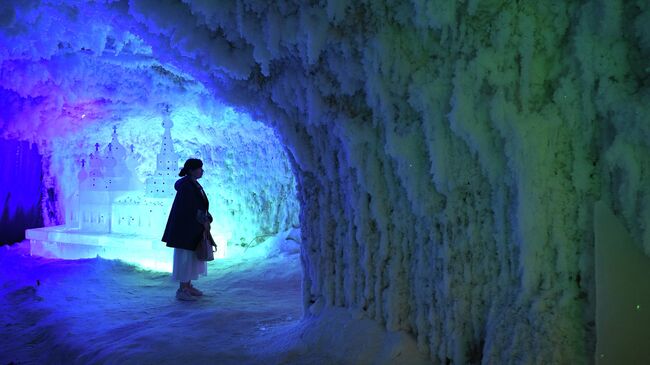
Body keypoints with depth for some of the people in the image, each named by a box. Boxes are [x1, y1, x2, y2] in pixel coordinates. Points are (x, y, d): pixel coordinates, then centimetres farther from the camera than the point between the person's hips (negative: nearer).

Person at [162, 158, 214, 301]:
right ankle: (182, 290, 3)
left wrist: (207, 220, 1)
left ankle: (188, 286, 23)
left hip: (194, 227, 10)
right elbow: (190, 208, -23)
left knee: (193, 256, 14)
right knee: (185, 257, -4)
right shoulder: (186, 186, -19)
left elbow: (201, 205, 12)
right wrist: (204, 222, -15)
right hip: (185, 227, -10)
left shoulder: (195, 185, 11)